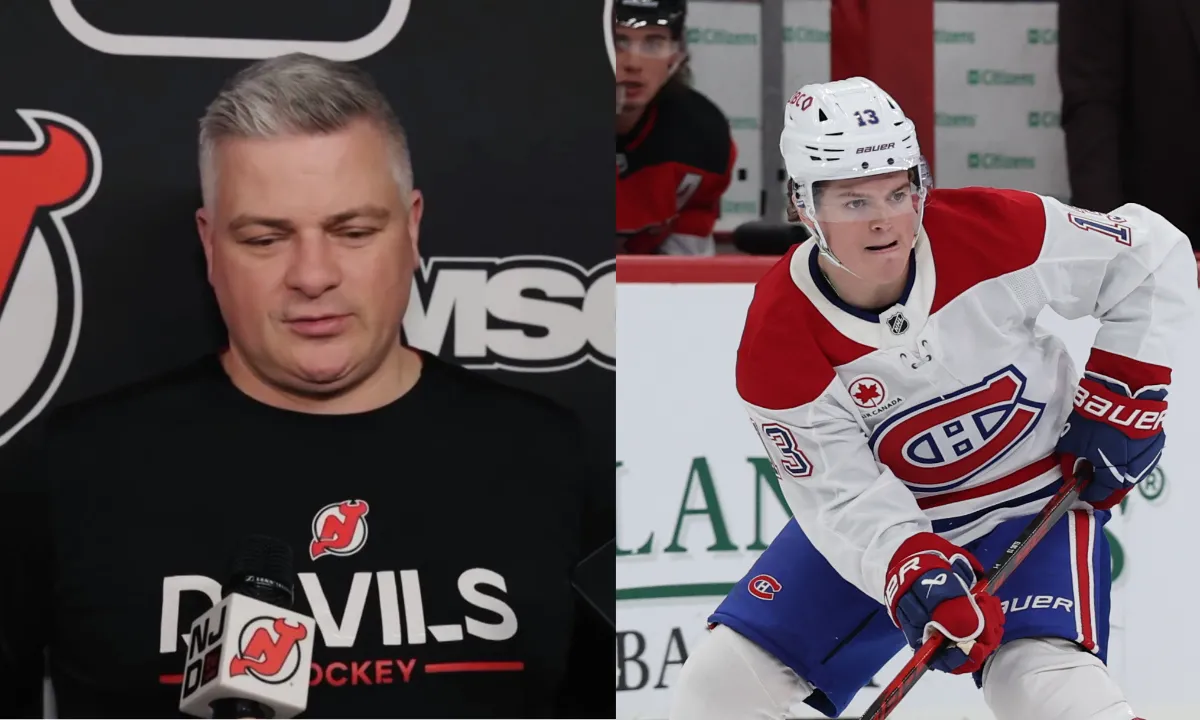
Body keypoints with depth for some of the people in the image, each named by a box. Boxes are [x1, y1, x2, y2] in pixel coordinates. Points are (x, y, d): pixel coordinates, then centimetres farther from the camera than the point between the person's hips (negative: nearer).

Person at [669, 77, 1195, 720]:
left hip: (1041, 490, -2)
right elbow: (843, 497, -21)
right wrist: (917, 578, -38)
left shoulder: (990, 232, -25)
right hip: (885, 509, 2)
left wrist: (1122, 400, -14)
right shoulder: (775, 342, -22)